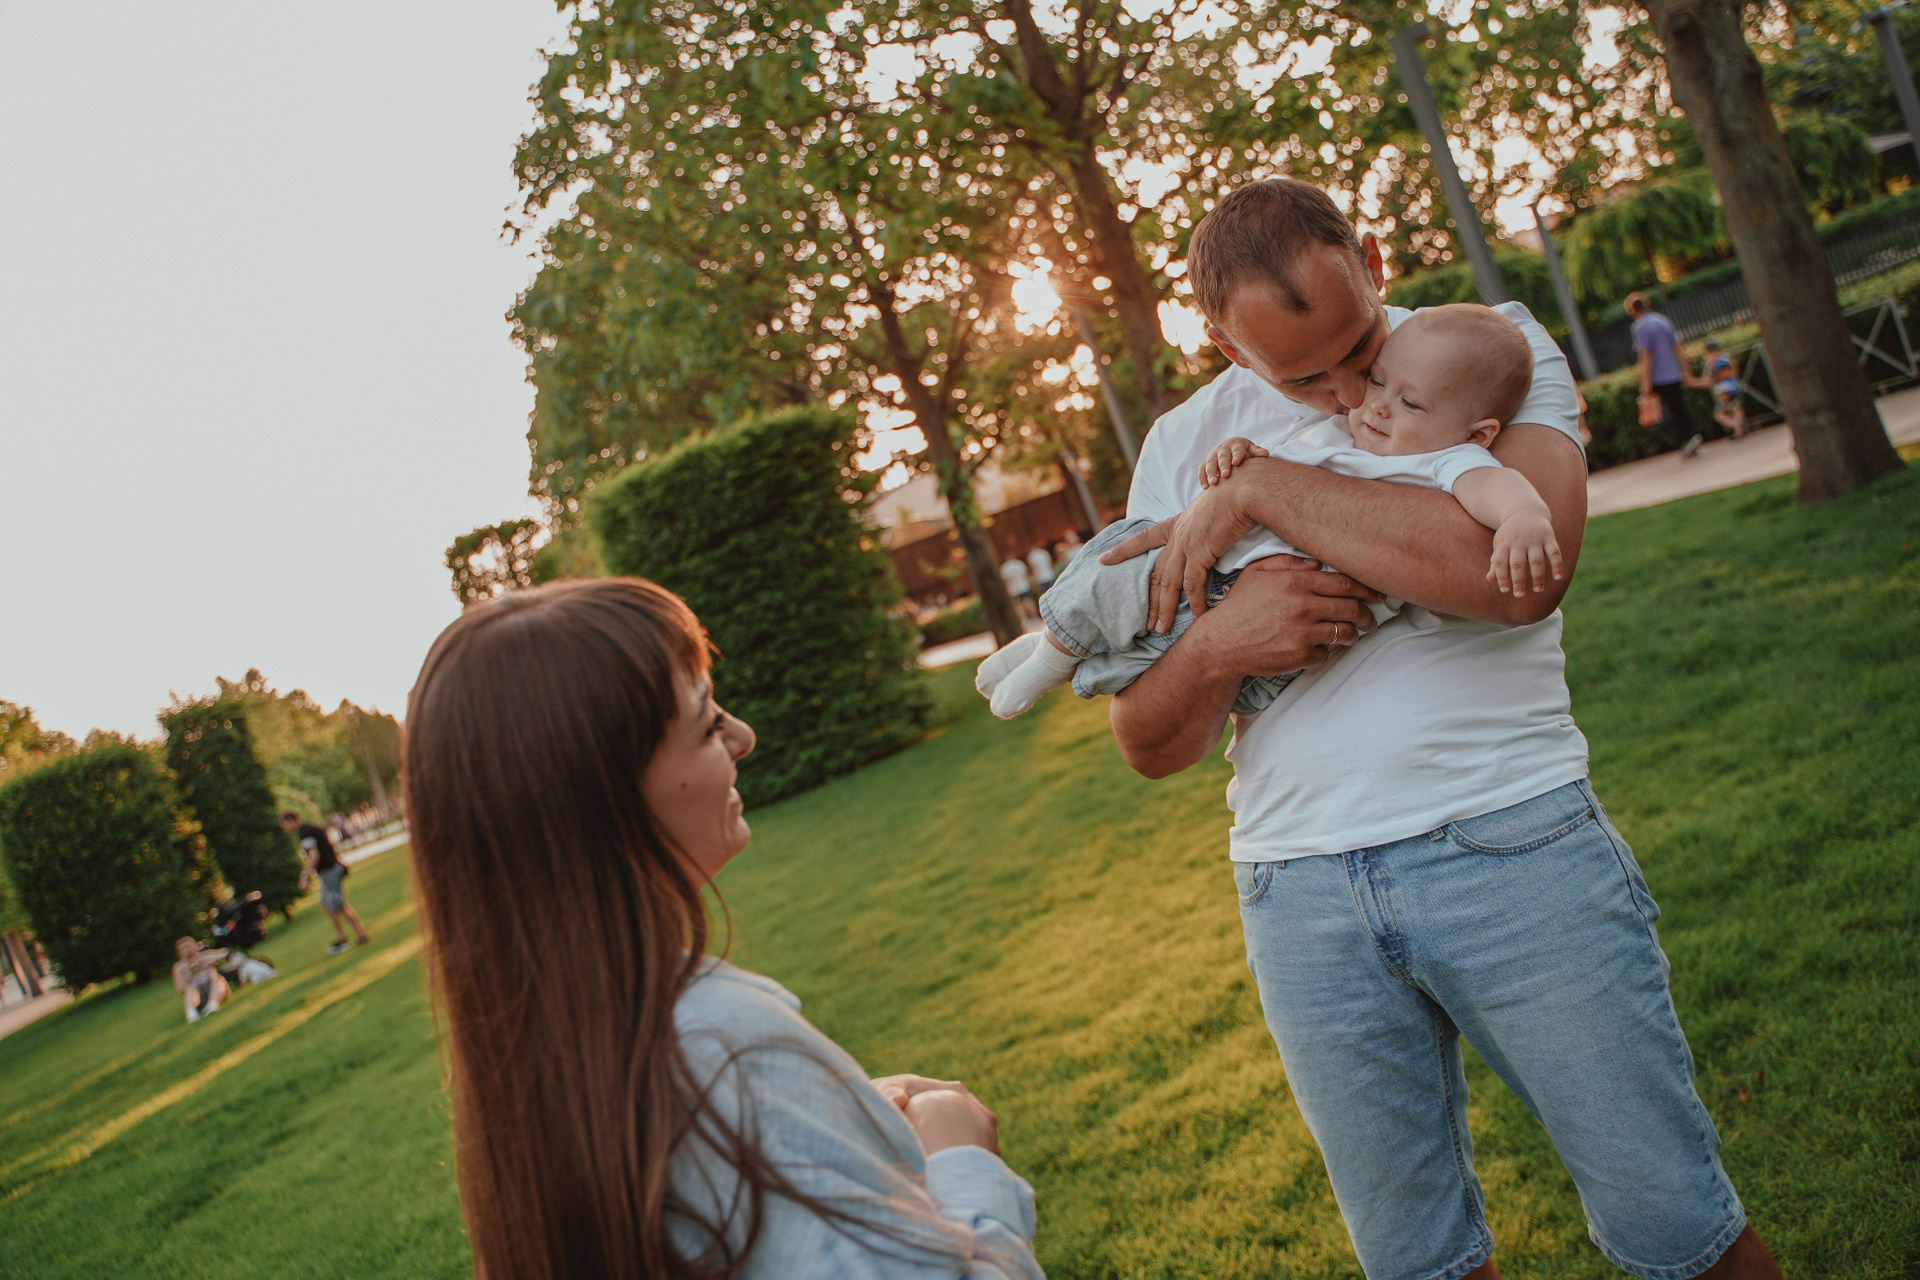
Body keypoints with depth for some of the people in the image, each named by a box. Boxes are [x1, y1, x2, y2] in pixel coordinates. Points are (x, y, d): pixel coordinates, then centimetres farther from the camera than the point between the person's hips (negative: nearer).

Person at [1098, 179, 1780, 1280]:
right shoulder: (1184, 447, 8)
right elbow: (1148, 746, 7)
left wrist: (1257, 490, -16)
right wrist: (1215, 650, -15)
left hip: (1513, 845, -2)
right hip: (1301, 894, 2)